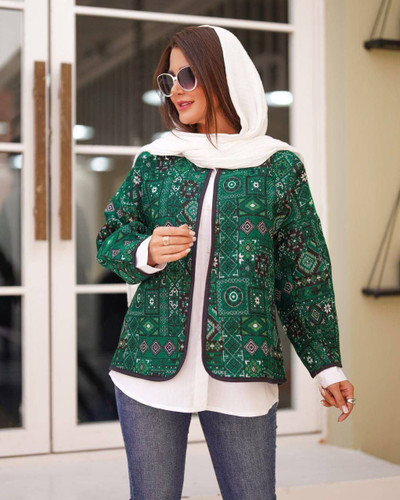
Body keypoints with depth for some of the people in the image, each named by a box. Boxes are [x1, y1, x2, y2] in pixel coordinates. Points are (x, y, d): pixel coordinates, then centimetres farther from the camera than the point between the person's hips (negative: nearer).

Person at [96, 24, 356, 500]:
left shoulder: (278, 166, 3)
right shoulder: (153, 161, 9)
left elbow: (305, 272, 5)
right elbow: (111, 238, 11)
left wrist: (326, 365, 4)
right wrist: (145, 254, -12)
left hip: (241, 373, -1)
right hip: (151, 365, 2)